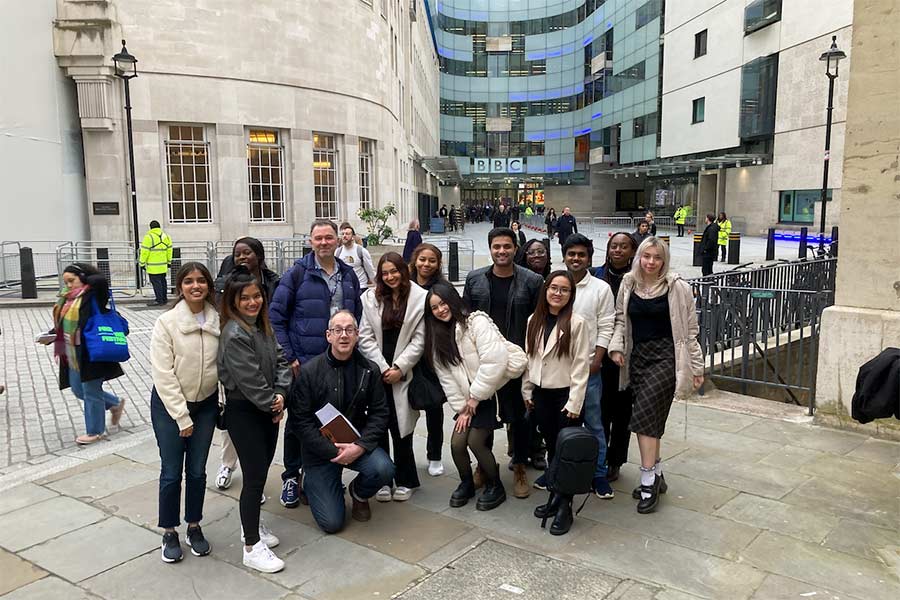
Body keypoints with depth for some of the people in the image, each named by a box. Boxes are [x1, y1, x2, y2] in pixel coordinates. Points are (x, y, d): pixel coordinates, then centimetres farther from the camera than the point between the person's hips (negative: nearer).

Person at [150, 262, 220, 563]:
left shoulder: (218, 320, -7)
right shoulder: (166, 322, -14)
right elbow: (163, 374, -15)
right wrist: (182, 417, -14)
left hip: (206, 403, 2)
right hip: (169, 404, -2)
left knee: (197, 470, 11)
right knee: (171, 472, 4)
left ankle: (194, 527, 29)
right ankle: (169, 533, 23)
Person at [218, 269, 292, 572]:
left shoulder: (263, 326, 7)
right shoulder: (234, 334, -19)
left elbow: (280, 360, 5)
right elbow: (249, 380, -22)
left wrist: (281, 394, -10)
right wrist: (271, 405, -11)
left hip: (268, 410, 8)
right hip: (244, 412, -8)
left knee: (261, 470, 17)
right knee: (255, 476, -5)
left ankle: (251, 525, 35)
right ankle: (252, 548, 5)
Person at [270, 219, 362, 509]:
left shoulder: (349, 275, 8)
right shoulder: (297, 273, -6)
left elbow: (358, 316, 14)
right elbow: (276, 316, -6)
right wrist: (288, 357, -10)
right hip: (303, 364, -4)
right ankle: (291, 477, 24)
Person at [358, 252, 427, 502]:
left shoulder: (420, 298, -2)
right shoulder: (370, 297, 5)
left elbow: (419, 339, -3)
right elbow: (365, 337, 2)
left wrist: (399, 368, -8)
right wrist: (383, 368, -6)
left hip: (403, 373, -2)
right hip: (376, 372, 2)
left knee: (400, 425, 0)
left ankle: (404, 480, 18)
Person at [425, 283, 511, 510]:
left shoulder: (477, 321, -14)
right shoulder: (438, 337, 7)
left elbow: (495, 361, -22)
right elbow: (446, 377, 4)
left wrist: (475, 396, -16)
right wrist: (461, 408, -3)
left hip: (494, 391, -5)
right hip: (469, 398, 6)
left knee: (475, 441, -12)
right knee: (457, 442, -6)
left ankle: (495, 487, 12)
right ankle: (466, 483, 22)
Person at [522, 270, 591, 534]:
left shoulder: (577, 323, -11)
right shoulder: (534, 321, 5)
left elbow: (581, 365, -12)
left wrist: (574, 403, -14)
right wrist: (527, 391, 9)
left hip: (566, 394, -5)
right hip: (541, 394, 5)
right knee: (551, 448, 14)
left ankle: (565, 506, 8)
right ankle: (555, 494, 26)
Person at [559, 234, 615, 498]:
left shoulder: (601, 288, -1)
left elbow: (605, 329, -3)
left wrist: (596, 363, -9)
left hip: (587, 367, -2)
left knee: (593, 423, 4)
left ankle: (599, 474, 17)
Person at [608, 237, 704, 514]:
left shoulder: (677, 288, -6)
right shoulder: (629, 284, 5)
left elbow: (690, 330, -2)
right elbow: (621, 319, 15)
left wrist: (696, 367, 0)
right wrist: (616, 346, -1)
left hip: (665, 357, -5)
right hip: (637, 357, 5)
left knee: (644, 415, -14)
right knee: (648, 418, 8)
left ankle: (649, 481, -3)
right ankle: (656, 476, 24)